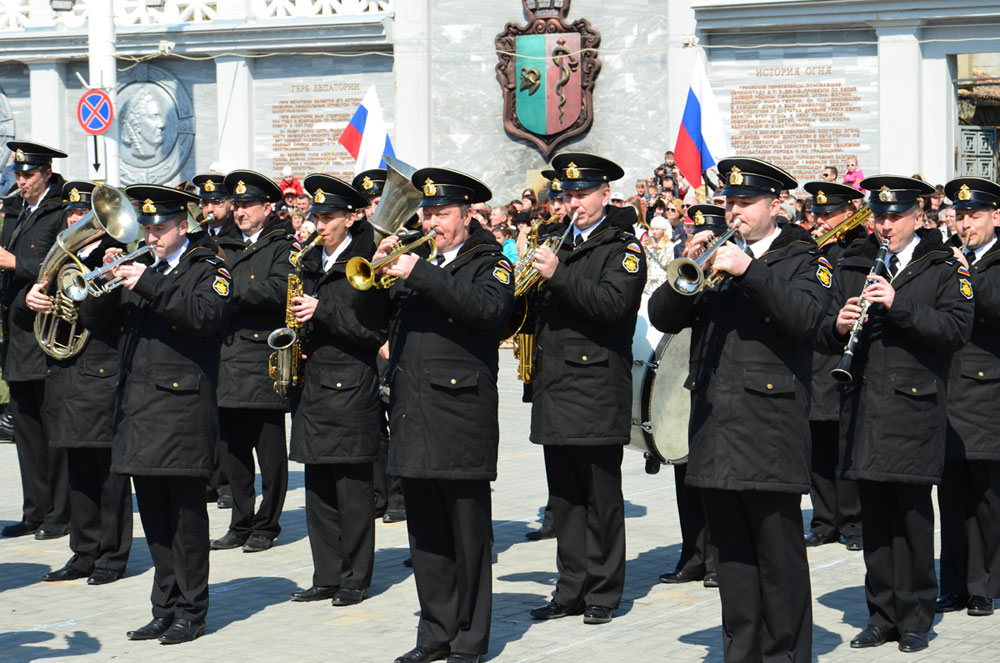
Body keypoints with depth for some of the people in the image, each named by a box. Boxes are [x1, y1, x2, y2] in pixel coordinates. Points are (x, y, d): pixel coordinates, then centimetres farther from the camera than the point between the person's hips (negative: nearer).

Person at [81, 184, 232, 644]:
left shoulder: (207, 269, 0)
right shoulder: (139, 267, 17)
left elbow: (206, 316, -20)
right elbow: (94, 320, 14)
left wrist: (149, 284, -23)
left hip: (183, 407, -6)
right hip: (137, 407, 6)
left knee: (186, 515, -2)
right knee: (154, 517, 10)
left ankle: (191, 611, 6)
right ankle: (165, 609, 18)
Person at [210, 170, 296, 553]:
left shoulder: (284, 246, 0)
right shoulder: (227, 248, 20)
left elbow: (280, 290, -17)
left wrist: (232, 286, -19)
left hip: (264, 358, -6)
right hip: (227, 359, 6)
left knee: (270, 449, -1)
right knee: (231, 449, 9)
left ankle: (266, 526, 7)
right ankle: (241, 525, 18)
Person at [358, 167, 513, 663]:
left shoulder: (489, 263, 1)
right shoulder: (414, 259, 18)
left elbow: (488, 307, -21)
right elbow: (373, 319, 14)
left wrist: (419, 274, -22)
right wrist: (381, 270, -4)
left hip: (462, 414, -6)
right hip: (413, 416, 6)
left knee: (468, 536, -1)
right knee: (425, 537, 11)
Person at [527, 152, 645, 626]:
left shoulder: (623, 248, -3)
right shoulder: (563, 247, 19)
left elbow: (613, 303, -21)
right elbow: (540, 315, 22)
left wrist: (558, 276, -25)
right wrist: (532, 286, 2)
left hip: (597, 389, -7)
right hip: (555, 389, 7)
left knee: (601, 499, -1)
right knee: (564, 499, 10)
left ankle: (603, 593, 6)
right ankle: (571, 589, 17)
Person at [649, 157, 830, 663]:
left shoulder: (800, 260, 3)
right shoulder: (717, 257, 16)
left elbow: (805, 317, -16)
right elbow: (663, 317, 9)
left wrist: (749, 270, -22)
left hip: (769, 427, -5)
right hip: (714, 427, 5)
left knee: (779, 556, -2)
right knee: (731, 555, 10)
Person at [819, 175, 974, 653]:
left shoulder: (943, 268, 2)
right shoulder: (853, 266, 14)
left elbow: (957, 329, -11)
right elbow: (826, 337, 14)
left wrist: (899, 304, -20)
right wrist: (838, 326, -10)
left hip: (914, 406, -4)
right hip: (863, 408, 4)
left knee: (912, 514, -2)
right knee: (874, 516, 7)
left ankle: (914, 618, 7)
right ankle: (881, 615, 15)